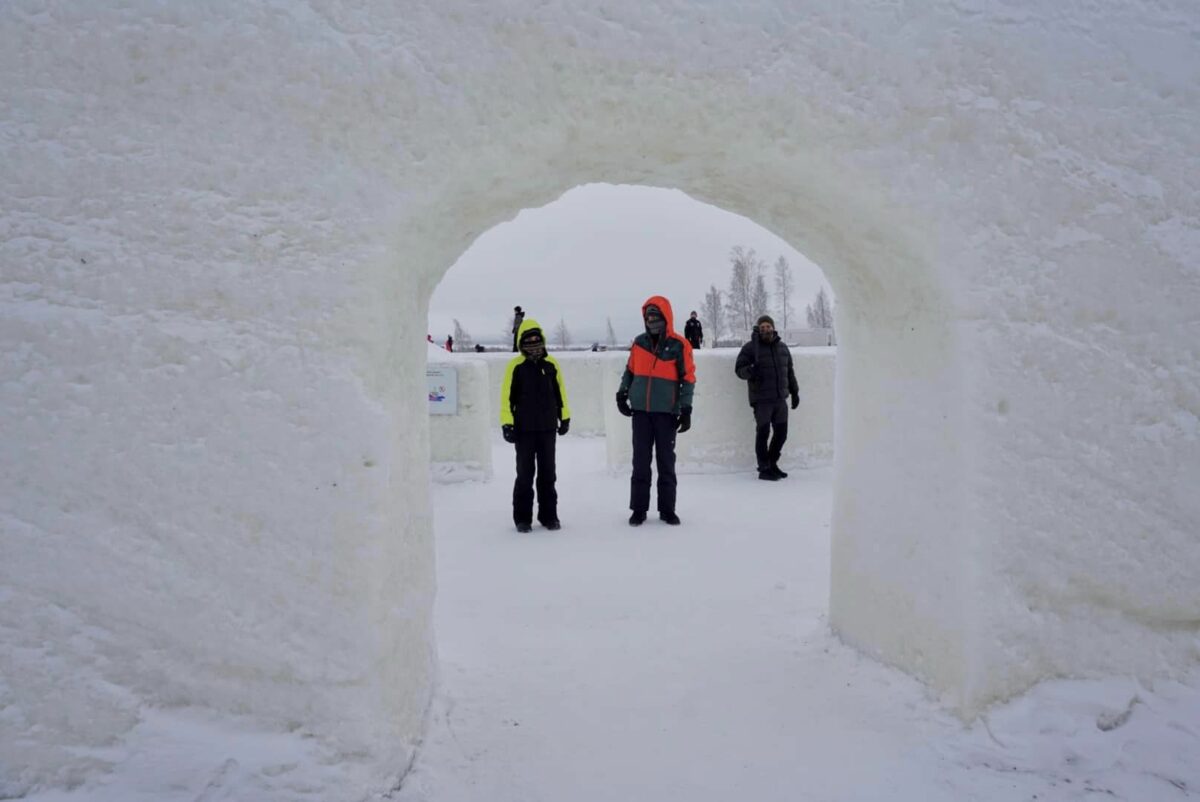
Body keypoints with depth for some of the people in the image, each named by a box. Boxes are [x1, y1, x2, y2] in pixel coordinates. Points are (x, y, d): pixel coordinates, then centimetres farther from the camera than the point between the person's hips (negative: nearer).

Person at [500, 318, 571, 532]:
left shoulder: (551, 364, 5)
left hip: (548, 427, 3)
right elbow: (507, 396, -5)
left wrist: (565, 417, 14)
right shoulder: (515, 365, -4)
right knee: (525, 474, 3)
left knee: (547, 473, 10)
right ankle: (522, 518, 12)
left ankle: (549, 515, 20)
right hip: (524, 428, -3)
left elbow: (559, 392, 13)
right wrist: (507, 424, -9)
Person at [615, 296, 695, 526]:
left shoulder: (679, 345, -4)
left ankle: (667, 509, 15)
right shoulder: (639, 342, 8)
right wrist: (622, 393, 5)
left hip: (666, 412, -3)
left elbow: (688, 378, -3)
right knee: (640, 462, 5)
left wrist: (686, 410, -7)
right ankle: (638, 509, 12)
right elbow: (630, 370, 17)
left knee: (666, 462, 5)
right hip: (640, 411, 3)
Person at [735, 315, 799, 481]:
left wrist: (794, 392, 20)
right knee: (763, 432, -4)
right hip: (761, 400, -6)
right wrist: (749, 371, -28)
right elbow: (739, 369, -7)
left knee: (781, 433, 9)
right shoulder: (751, 347, -4)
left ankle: (772, 464, 26)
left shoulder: (782, 347, 13)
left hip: (780, 398, 6)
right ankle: (764, 469, 5)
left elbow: (790, 372, 21)